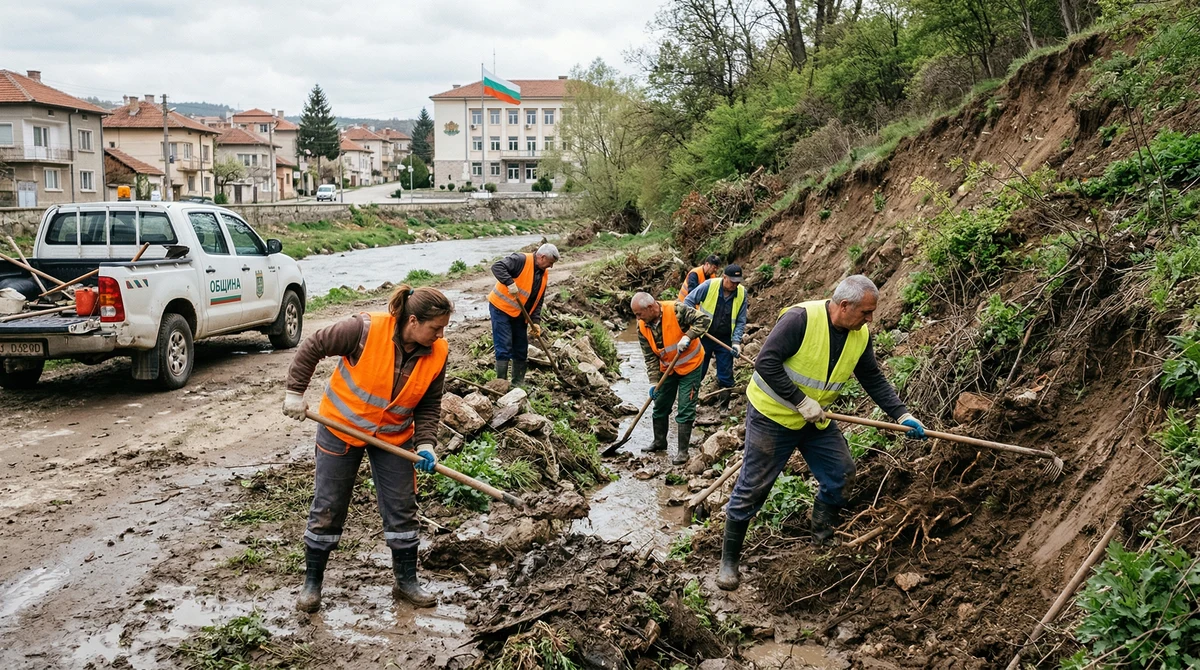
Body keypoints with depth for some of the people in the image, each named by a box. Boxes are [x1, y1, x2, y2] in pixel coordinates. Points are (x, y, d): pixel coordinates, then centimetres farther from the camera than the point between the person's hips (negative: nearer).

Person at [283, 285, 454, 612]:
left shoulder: (437, 353, -16)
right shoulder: (366, 329, -28)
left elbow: (430, 404, -3)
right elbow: (312, 347, -16)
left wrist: (426, 444, -16)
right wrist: (295, 392, -14)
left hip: (394, 438, 3)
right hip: (341, 427, -3)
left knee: (402, 510, 6)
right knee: (328, 509, 6)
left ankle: (406, 581, 23)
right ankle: (312, 583, 22)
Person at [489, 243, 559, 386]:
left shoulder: (544, 275, 7)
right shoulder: (521, 260, -17)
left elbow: (538, 301, 9)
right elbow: (497, 266, -28)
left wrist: (535, 322, -2)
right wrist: (510, 283, -39)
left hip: (519, 314, 8)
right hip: (500, 308, -8)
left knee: (521, 349, 11)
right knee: (504, 348, -9)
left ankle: (518, 383, 23)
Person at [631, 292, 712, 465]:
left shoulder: (676, 310, -26)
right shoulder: (642, 327, -10)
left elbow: (704, 319, -25)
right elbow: (650, 356, -6)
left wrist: (687, 337, -35)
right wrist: (653, 381, -12)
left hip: (689, 366, -5)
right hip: (666, 369, 5)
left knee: (685, 411, -3)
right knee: (660, 407, 15)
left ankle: (683, 451, 6)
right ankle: (659, 441, 35)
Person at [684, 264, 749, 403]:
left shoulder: (742, 293, -8)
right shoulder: (709, 286, -16)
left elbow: (740, 321, -3)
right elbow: (689, 301, -4)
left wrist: (736, 342, -13)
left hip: (725, 339, 1)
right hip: (704, 336, -1)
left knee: (726, 375, 6)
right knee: (697, 370, 10)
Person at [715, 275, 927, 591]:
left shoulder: (860, 336, -4)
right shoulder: (801, 318, -27)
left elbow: (874, 380, 6)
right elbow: (766, 362, -28)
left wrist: (902, 415, -3)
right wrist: (801, 402, -26)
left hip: (817, 421, 7)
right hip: (772, 415, -7)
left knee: (842, 475, 8)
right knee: (752, 488, -2)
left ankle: (822, 539, 31)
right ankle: (729, 561, 11)